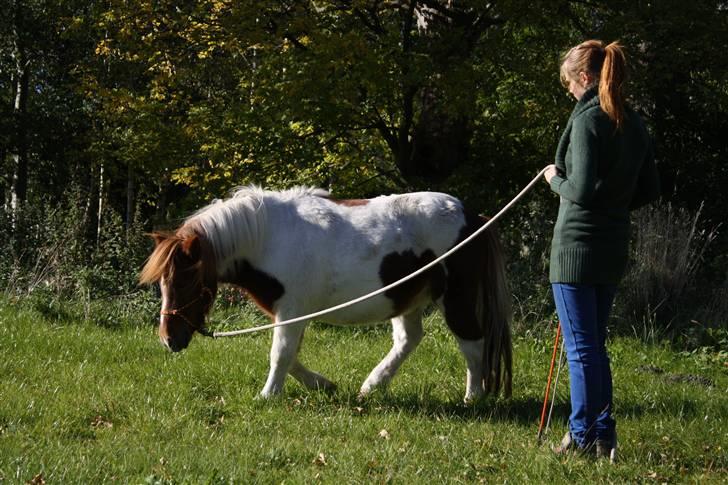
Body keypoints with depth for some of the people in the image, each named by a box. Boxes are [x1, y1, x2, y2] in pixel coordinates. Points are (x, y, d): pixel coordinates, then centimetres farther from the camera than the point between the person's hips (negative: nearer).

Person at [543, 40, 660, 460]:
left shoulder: (588, 120, -16)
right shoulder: (635, 124, 9)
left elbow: (581, 189, -21)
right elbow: (650, 190, 13)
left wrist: (556, 180, -2)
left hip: (578, 246, -8)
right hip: (614, 248, 8)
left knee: (581, 347, -2)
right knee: (595, 344, 17)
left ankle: (584, 438, 4)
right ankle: (603, 434, 20)